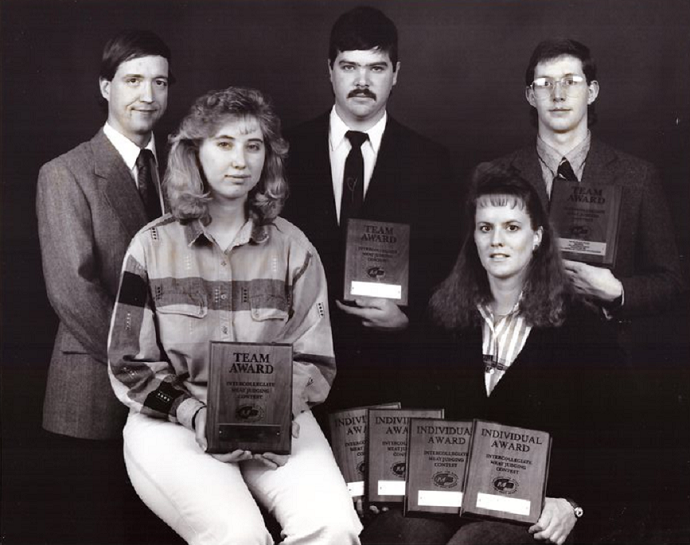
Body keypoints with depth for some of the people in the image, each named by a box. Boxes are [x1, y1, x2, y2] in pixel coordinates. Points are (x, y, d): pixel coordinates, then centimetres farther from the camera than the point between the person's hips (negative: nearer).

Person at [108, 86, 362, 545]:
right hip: (173, 420, -1)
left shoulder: (292, 248, 8)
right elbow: (131, 366, 3)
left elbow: (314, 360, 7)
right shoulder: (154, 246, 4)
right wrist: (196, 416, -13)